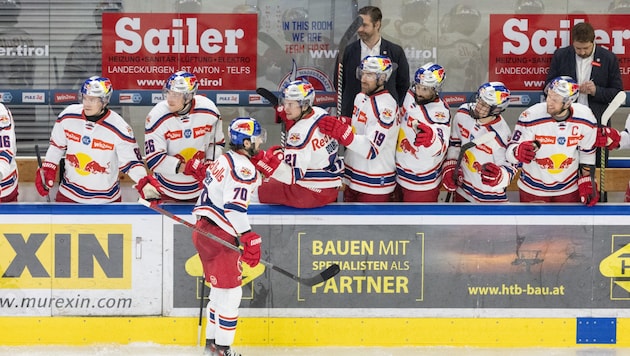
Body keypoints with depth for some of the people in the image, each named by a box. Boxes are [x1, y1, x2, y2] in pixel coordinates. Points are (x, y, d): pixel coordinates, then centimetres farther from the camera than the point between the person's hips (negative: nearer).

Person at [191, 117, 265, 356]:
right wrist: (249, 237, -24)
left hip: (204, 230, 10)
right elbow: (234, 206, -23)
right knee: (230, 292, -6)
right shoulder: (243, 167, -15)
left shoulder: (225, 160, 16)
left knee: (219, 289, 19)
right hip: (219, 236, -10)